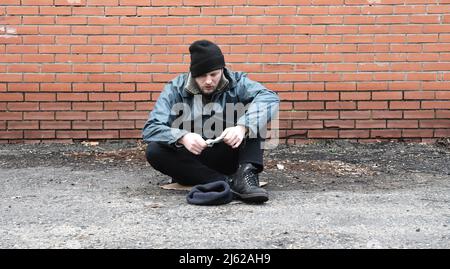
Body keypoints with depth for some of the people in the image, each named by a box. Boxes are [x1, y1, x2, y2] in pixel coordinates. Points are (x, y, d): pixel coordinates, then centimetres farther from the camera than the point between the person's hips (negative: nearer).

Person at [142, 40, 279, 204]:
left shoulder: (236, 83, -5)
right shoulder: (175, 89, -5)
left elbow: (270, 98, -23)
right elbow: (150, 129, -14)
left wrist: (243, 126, -41)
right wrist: (182, 137, -35)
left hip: (229, 158, 0)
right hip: (192, 162, 1)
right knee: (154, 151, -28)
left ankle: (246, 174, -32)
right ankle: (228, 182, -33)